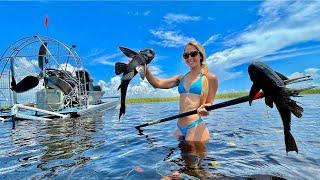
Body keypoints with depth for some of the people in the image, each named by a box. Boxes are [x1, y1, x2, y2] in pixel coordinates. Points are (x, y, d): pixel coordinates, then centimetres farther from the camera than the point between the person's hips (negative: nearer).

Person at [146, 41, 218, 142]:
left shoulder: (210, 77, 0)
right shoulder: (181, 78, 12)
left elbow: (209, 103, 2)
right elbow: (157, 84, 3)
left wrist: (204, 108, -20)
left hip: (196, 127, -5)